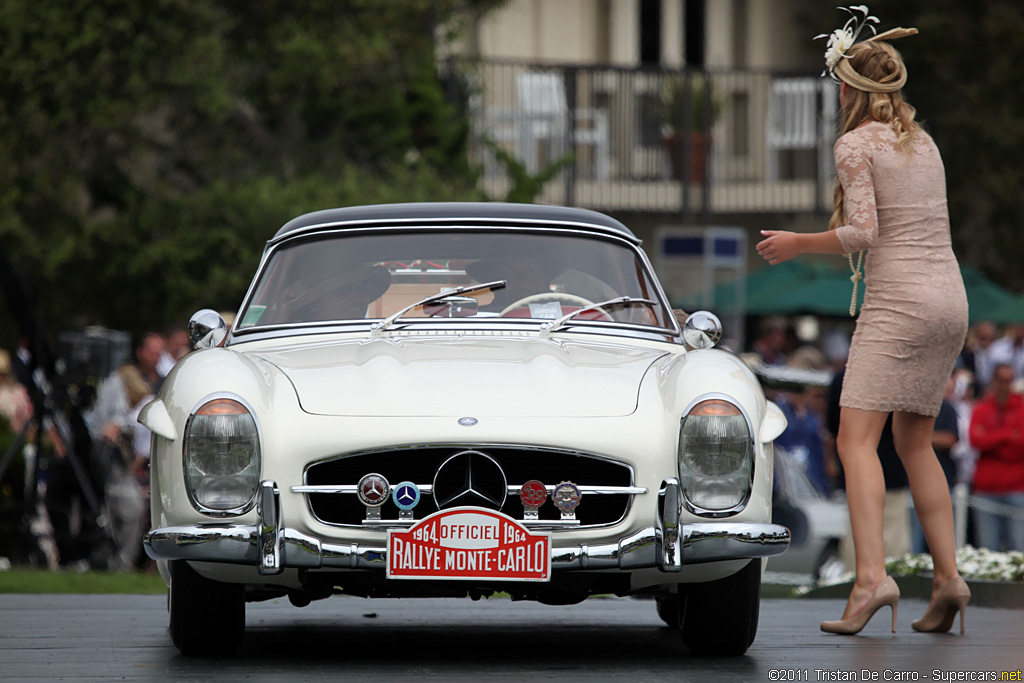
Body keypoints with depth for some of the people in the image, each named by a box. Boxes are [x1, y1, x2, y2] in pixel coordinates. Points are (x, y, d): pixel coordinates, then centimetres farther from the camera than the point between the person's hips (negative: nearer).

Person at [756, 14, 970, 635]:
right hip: (951, 298, 8)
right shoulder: (923, 143, 18)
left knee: (857, 439, -11)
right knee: (915, 441, 16)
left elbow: (862, 232, -13)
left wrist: (796, 244, 0)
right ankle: (948, 577, 7)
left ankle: (872, 577, -26)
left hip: (899, 301, -8)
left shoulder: (856, 144, -4)